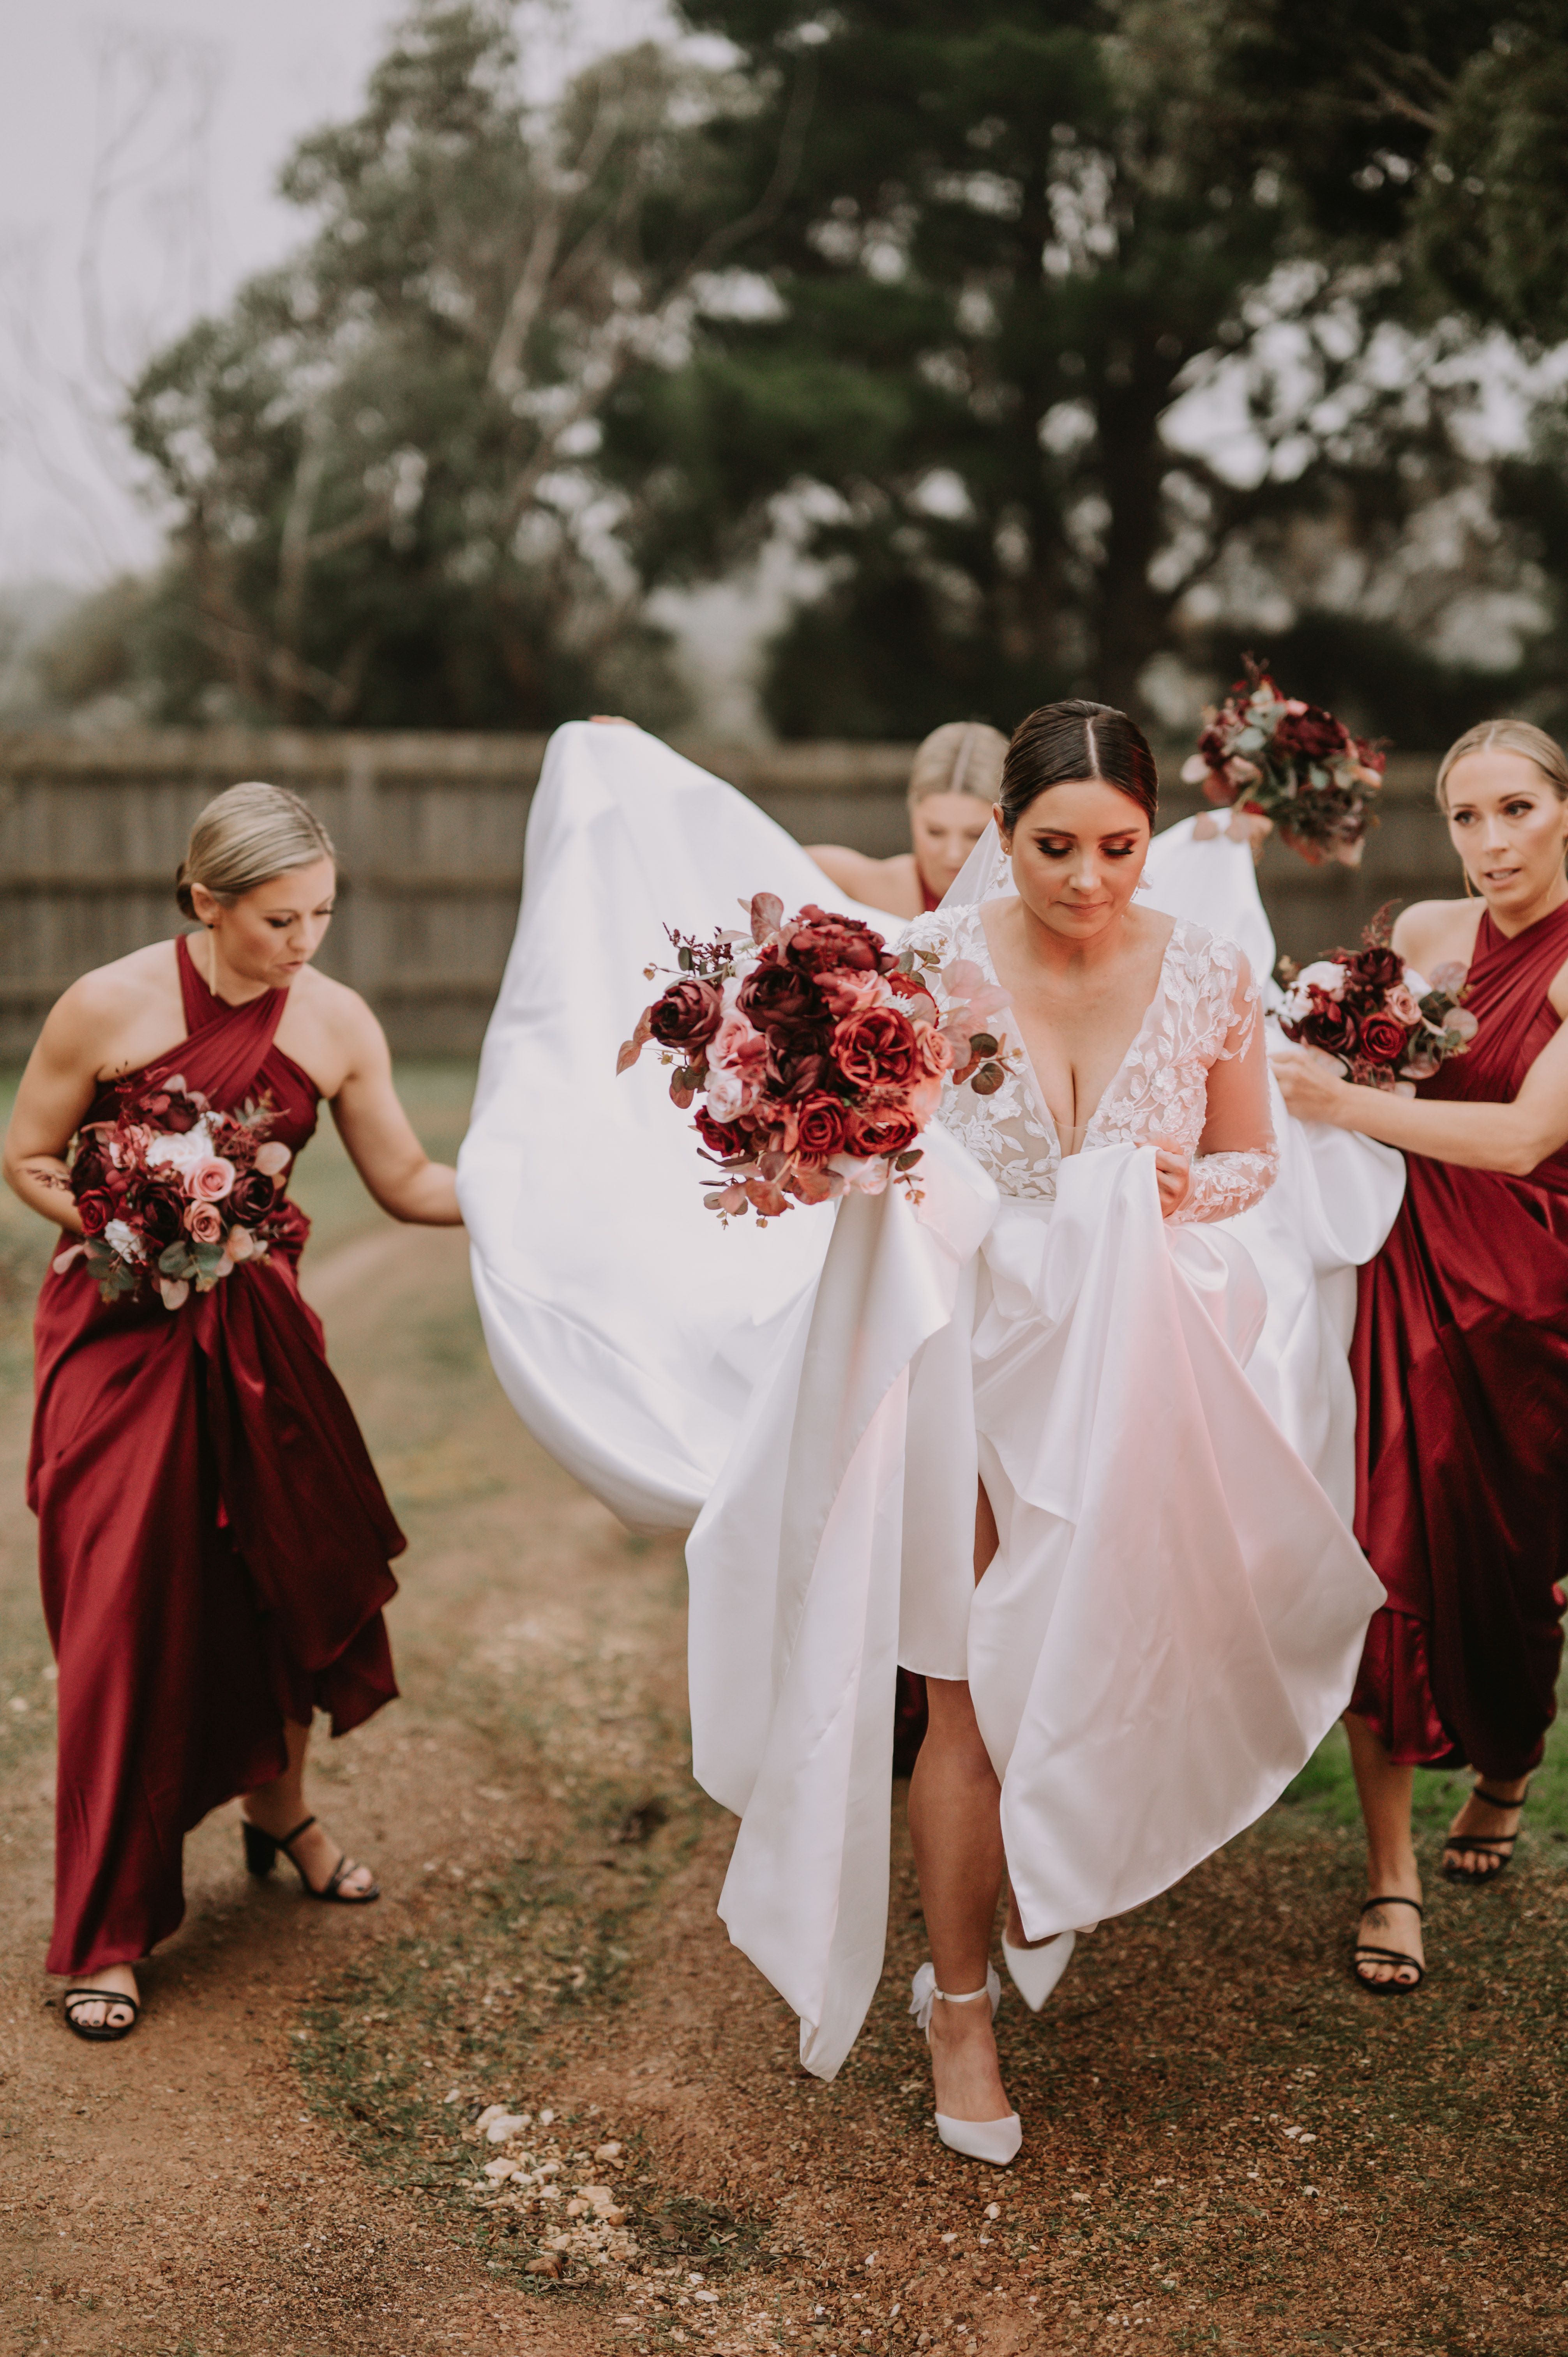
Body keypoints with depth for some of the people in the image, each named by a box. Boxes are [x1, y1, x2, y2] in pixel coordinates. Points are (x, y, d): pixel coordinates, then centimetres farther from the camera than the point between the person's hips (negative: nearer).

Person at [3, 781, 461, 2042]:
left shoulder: (337, 1024, -6)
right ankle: (104, 1931, 9)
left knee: (290, 1571, 11)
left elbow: (409, 1181, 0)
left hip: (258, 1324, 4)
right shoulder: (108, 1007, -16)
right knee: (126, 1611, -4)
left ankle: (280, 1808, 41)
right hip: (121, 1329, -3)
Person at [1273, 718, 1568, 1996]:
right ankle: (1393, 1878, 4)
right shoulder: (1425, 931, 6)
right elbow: (1361, 1059, 20)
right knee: (1390, 1555, -4)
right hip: (1410, 1272, 3)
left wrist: (1346, 1101, -17)